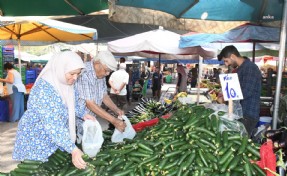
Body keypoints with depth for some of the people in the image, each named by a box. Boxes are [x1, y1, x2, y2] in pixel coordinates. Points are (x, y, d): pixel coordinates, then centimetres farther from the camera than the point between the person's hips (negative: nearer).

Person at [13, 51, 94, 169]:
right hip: (36, 140, -7)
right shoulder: (43, 89, -32)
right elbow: (52, 124, -37)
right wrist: (73, 149, -41)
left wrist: (83, 115, -2)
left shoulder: (65, 83, -6)